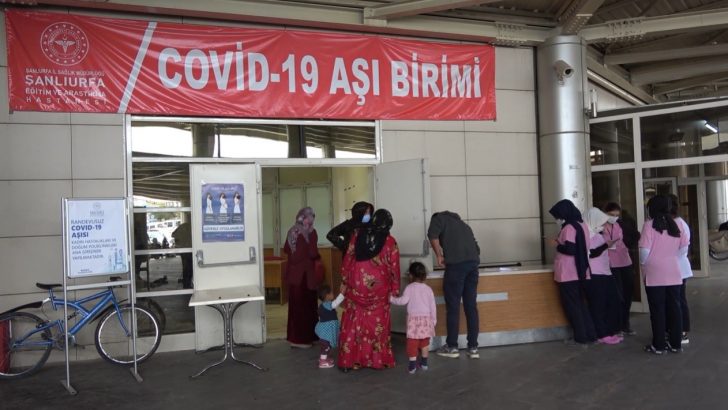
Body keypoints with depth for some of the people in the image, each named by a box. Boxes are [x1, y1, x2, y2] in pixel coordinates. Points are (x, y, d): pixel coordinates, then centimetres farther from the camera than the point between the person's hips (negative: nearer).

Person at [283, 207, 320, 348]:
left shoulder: (292, 231, 5)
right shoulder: (311, 232, -14)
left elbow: (286, 250, 13)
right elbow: (313, 253, -20)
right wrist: (317, 256, -3)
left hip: (293, 273, 6)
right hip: (305, 273, -6)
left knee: (295, 304, 13)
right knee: (306, 305, 3)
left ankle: (294, 336, 20)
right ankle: (303, 338, 8)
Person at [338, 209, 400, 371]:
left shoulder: (358, 234, 1)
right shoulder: (390, 241, -4)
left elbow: (348, 258, 2)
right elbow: (394, 268, -3)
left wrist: (344, 281, 10)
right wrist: (395, 290, 6)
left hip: (356, 285, 1)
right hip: (378, 288, -1)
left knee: (353, 323, 10)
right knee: (377, 324, 12)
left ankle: (348, 361, 14)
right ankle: (378, 360, 18)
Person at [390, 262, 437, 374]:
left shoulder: (409, 288, -4)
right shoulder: (428, 289, 6)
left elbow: (403, 300, -15)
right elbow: (432, 306, 7)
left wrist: (392, 299, 0)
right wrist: (434, 320, 15)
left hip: (414, 318, -3)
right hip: (426, 318, 3)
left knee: (412, 341, -1)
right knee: (425, 341, 14)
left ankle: (412, 365, -5)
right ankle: (424, 362, 22)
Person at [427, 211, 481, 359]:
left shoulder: (439, 218, 15)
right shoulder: (463, 224, 33)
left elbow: (432, 234, -7)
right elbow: (476, 248, 27)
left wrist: (439, 256, 1)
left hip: (456, 265, -6)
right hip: (473, 263, 6)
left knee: (453, 307, 2)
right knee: (471, 307, 9)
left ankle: (452, 347, 9)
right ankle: (473, 348, 11)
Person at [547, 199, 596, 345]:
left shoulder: (568, 227, -16)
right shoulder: (581, 225, 11)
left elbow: (569, 249, -23)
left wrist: (556, 245, -7)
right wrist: (561, 242, 14)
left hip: (568, 274, -9)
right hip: (579, 272, 9)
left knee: (572, 305, 2)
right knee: (580, 303, 17)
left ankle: (581, 336, 8)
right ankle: (590, 334, 19)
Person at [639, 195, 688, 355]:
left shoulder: (649, 224, -10)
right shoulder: (675, 224, 4)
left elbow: (645, 250, -14)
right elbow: (684, 248, 6)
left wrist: (643, 264, 4)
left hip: (654, 275, -4)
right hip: (673, 274, 4)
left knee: (657, 310, 3)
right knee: (674, 308, 10)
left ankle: (658, 345, 9)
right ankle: (675, 343, 17)